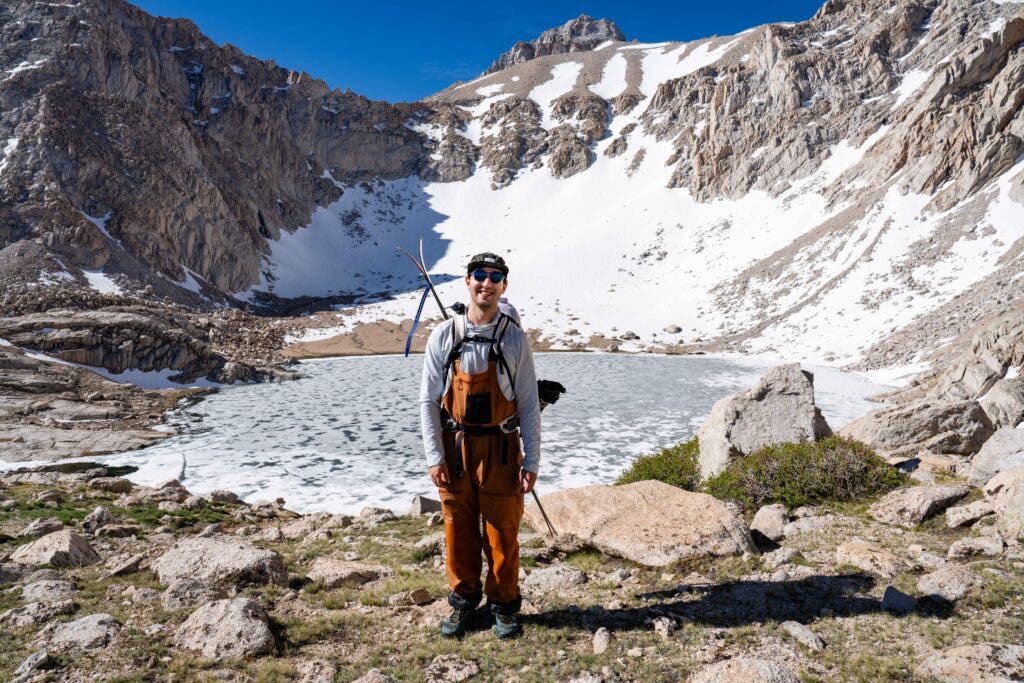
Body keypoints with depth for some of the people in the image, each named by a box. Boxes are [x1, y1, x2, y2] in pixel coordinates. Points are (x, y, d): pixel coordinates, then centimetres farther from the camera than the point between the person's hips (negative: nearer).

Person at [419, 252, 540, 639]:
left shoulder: (515, 339, -2)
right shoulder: (443, 337, -1)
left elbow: (529, 405, 0)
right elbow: (428, 400, 1)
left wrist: (532, 460, -4)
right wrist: (434, 457, -6)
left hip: (501, 450, -1)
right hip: (455, 449, 1)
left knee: (503, 532, 7)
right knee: (459, 530, 12)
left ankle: (504, 604, 28)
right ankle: (463, 599, 32)